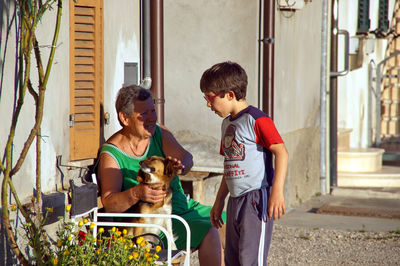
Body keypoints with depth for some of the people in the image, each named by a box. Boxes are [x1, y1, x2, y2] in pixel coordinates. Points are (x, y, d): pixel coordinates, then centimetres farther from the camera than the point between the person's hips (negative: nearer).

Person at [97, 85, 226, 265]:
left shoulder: (160, 133, 5)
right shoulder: (111, 154, -12)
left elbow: (187, 158, -12)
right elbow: (109, 204, -20)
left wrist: (181, 166, -37)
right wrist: (136, 194, -40)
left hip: (183, 205, 7)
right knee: (210, 234, -26)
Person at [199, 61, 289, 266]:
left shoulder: (256, 120, -12)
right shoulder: (227, 124, 16)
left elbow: (281, 152, -18)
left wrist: (277, 192, -24)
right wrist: (219, 200, 25)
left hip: (256, 198, -9)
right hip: (235, 201, 9)